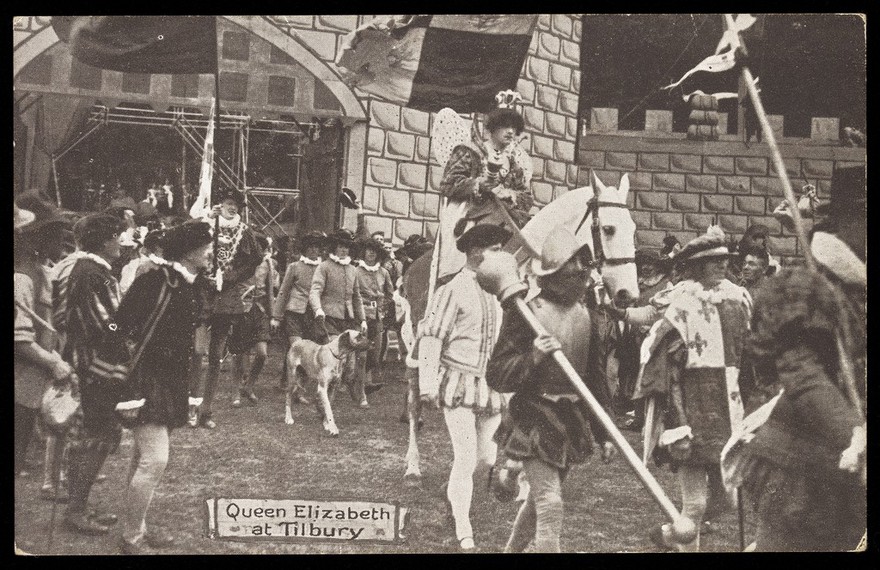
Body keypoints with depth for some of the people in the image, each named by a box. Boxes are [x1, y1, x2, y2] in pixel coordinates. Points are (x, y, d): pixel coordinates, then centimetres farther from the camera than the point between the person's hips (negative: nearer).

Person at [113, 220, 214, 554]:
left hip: (171, 383, 9)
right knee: (154, 460, -12)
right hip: (147, 380, -9)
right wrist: (130, 392, -22)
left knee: (144, 459, 17)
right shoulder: (158, 280, -18)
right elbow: (124, 331, -21)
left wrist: (184, 389, 19)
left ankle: (136, 526, 27)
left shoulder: (190, 286, 9)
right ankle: (131, 538, 0)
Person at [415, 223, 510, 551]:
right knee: (465, 459, -5)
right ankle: (464, 535, 8)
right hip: (458, 384, -6)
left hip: (491, 386, 6)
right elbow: (430, 337, -12)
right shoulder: (454, 289, -10)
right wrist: (428, 383, -16)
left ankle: (454, 492, 37)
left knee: (487, 459, 6)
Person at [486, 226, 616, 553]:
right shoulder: (525, 312, -10)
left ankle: (511, 549, 41)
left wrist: (603, 433, 16)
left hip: (573, 420, 6)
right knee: (550, 506, -13)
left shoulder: (585, 315, 7)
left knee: (539, 499, 19)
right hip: (534, 418, -6)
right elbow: (495, 376, -11)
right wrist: (532, 357, -28)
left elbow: (594, 377, 17)